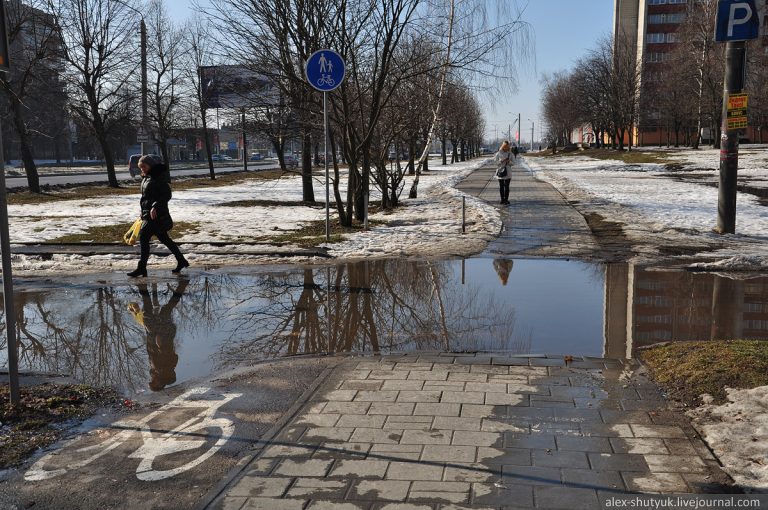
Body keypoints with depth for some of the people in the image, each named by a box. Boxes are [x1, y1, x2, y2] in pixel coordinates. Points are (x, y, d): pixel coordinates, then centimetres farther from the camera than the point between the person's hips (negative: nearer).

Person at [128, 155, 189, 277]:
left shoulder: (159, 177, -14)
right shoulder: (146, 177, 15)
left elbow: (167, 195, -18)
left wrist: (155, 206, -28)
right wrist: (143, 213, 26)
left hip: (157, 214, -10)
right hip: (147, 214, 10)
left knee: (144, 237, -12)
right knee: (164, 238, 14)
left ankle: (142, 268, -8)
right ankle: (181, 261, 23)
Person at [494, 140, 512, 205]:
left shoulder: (510, 154, 6)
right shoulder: (498, 153, 1)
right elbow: (495, 161, 0)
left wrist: (509, 162, -12)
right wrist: (501, 161, -14)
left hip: (507, 172, 1)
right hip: (500, 171, -1)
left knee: (507, 186, -2)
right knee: (501, 186, 3)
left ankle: (506, 199, 3)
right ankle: (502, 199, 10)